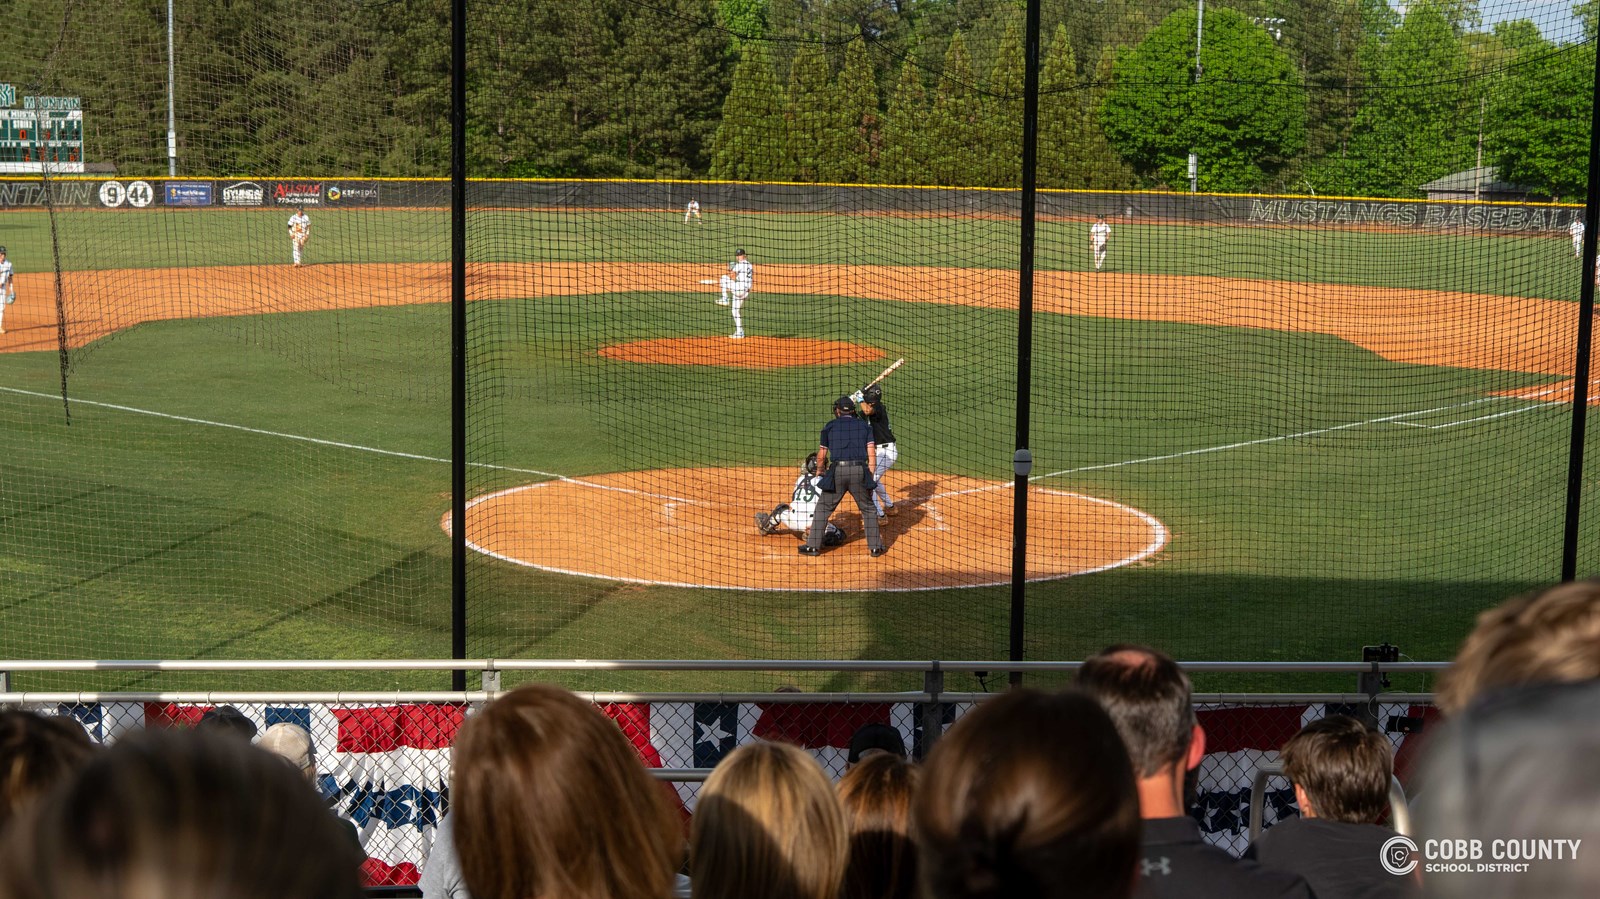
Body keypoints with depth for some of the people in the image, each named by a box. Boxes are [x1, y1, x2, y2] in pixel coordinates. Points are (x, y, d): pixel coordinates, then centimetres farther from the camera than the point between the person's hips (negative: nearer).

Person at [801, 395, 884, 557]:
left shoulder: (830, 426, 14)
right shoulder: (865, 426, 16)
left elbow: (821, 456, 17)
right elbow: (872, 456, 7)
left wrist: (820, 472, 36)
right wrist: (868, 478, 11)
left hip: (837, 471, -1)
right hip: (860, 470, 1)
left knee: (823, 508, 10)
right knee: (868, 509, 15)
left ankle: (813, 545, 8)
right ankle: (875, 546, 12)